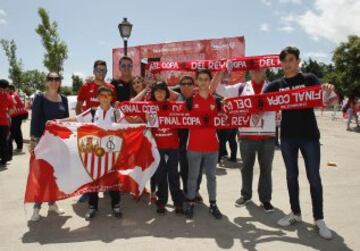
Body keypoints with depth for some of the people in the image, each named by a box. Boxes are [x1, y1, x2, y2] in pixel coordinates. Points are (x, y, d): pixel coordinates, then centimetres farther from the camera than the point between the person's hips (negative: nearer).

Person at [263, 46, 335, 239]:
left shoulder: (309, 79, 0)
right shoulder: (276, 85, 5)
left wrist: (329, 91, -34)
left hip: (309, 135, -2)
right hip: (287, 137, 2)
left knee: (314, 177, 3)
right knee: (291, 175, 11)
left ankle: (319, 219, 15)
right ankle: (295, 213, 26)